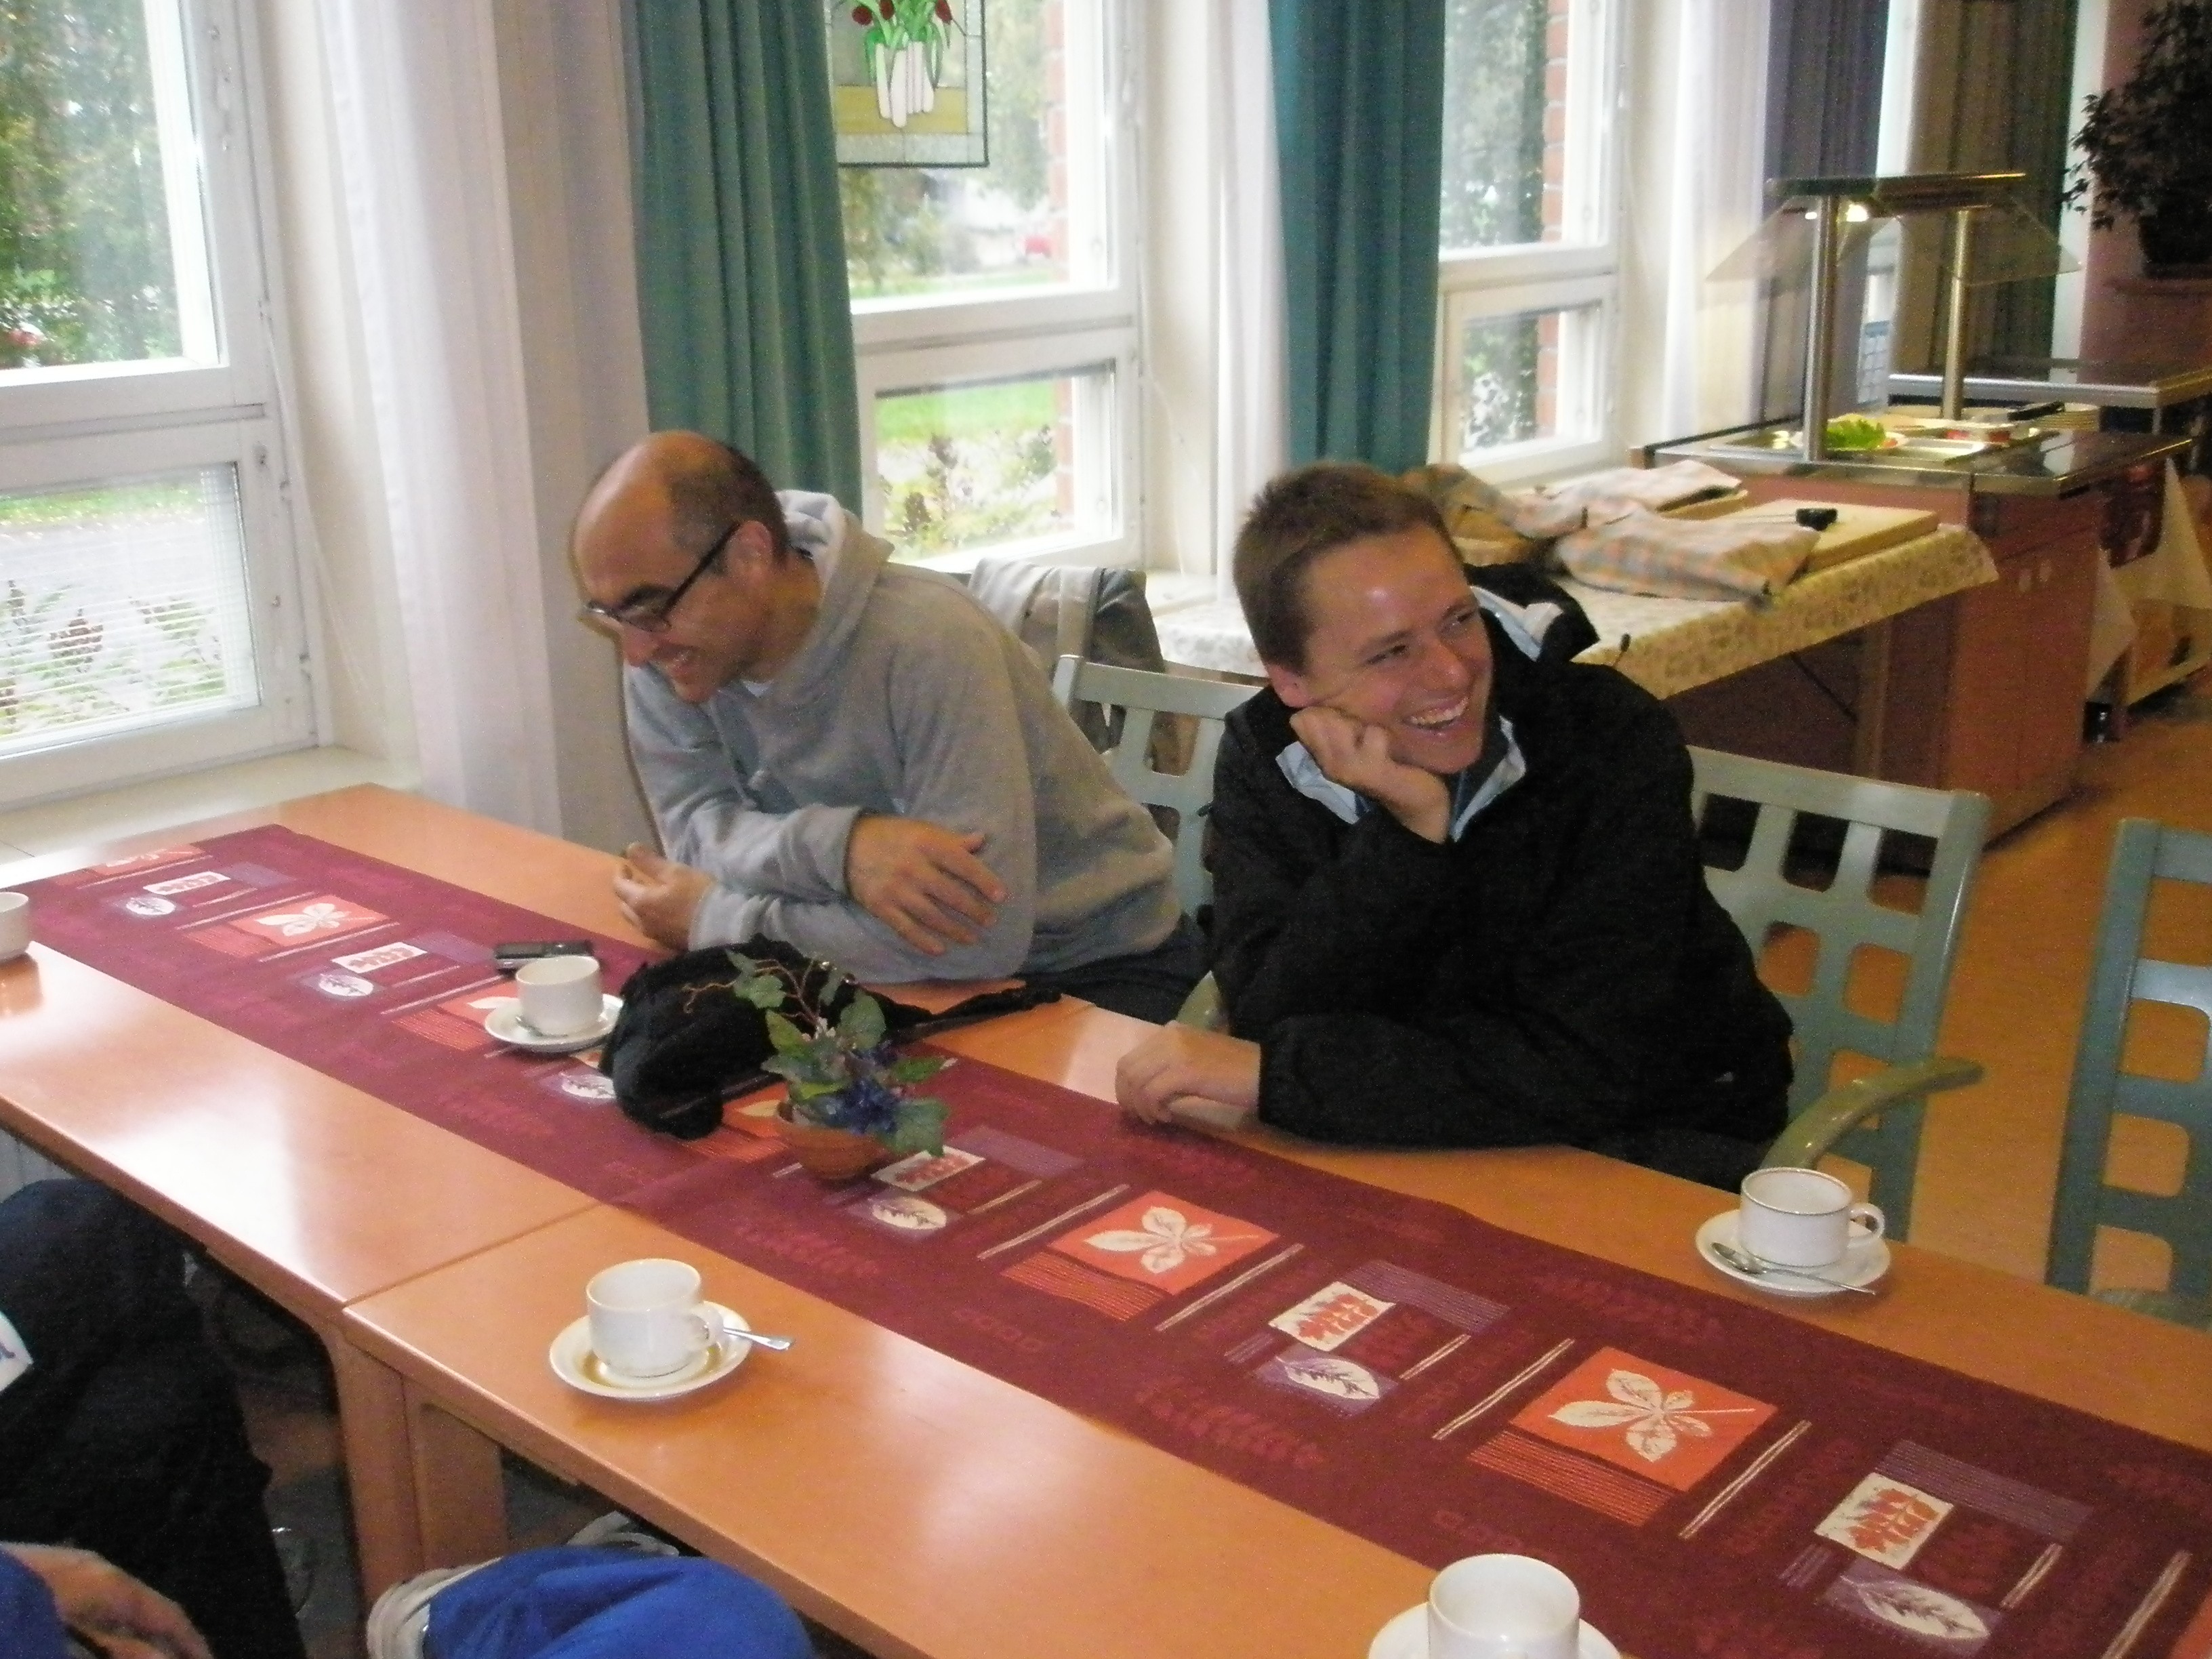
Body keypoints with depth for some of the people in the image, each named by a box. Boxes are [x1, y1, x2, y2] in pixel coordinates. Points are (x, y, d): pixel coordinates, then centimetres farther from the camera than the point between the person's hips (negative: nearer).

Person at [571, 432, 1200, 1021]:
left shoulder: (927, 641, -30)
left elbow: (977, 935, -34)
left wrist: (715, 918, -24)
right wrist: (839, 845, -33)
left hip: (1094, 966, -4)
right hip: (898, 965, 5)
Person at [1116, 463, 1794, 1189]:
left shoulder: (1612, 740, -20)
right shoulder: (1264, 756, -8)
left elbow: (1583, 1072, -26)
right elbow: (1270, 1023, -17)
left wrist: (1273, 1072, -27)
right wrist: (1410, 831, -29)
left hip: (1657, 1137, -2)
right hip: (1427, 1144, 3)